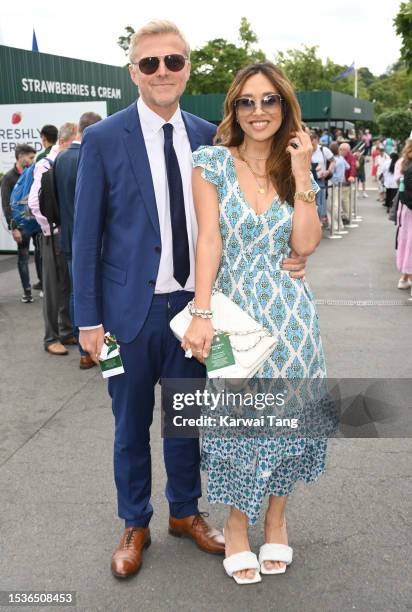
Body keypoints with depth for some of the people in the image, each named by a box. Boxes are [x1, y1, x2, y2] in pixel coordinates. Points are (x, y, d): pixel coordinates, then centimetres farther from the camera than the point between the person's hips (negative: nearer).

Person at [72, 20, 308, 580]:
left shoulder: (208, 137, 4)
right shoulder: (103, 140, -6)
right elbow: (86, 235, -5)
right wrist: (89, 319, -7)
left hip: (192, 303, 3)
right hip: (131, 307, -3)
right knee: (131, 422, 13)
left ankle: (185, 512, 39)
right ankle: (135, 525, 35)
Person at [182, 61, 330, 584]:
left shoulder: (296, 168, 6)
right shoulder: (213, 162, -2)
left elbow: (304, 244, -6)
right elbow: (208, 239, -11)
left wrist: (302, 173, -10)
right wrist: (201, 315, -18)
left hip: (290, 312, 3)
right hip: (233, 307, -2)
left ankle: (276, 518, 33)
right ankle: (237, 525, 27)